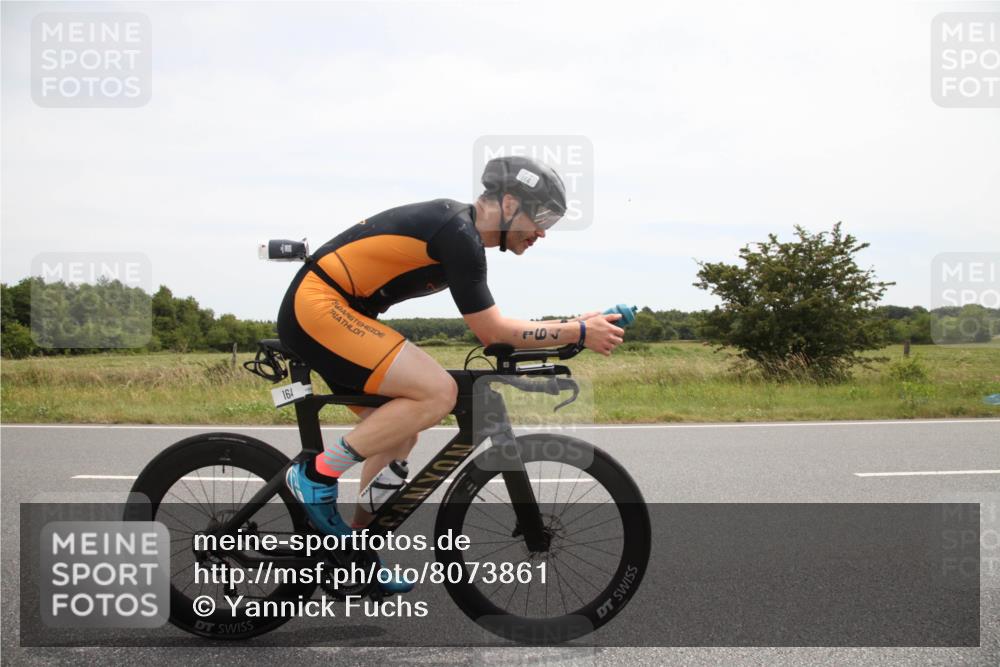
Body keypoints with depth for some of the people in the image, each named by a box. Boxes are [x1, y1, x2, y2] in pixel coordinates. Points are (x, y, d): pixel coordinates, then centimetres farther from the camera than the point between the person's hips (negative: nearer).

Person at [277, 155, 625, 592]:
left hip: (312, 311, 10)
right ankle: (317, 475, -9)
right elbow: (492, 332, -15)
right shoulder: (459, 234, -17)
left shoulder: (459, 227, 13)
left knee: (399, 429, 13)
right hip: (318, 308, -10)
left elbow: (487, 326, 19)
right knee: (438, 393, -20)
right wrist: (579, 332, -9)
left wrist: (571, 327, 15)